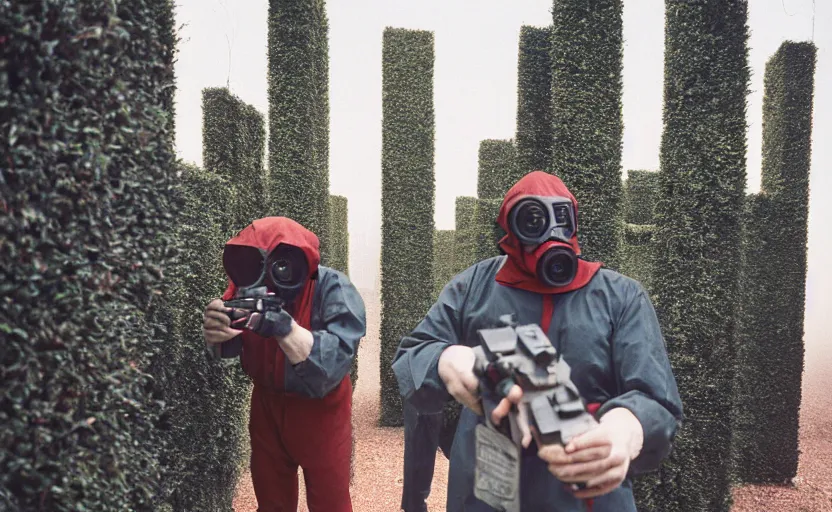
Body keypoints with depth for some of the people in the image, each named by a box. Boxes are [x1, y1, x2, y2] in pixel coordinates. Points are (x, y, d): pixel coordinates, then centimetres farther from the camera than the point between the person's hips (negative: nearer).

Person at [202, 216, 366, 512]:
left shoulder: (333, 289, -23)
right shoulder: (251, 284, -10)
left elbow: (334, 361, -33)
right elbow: (227, 353, -7)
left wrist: (283, 327, -45)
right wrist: (216, 334, -30)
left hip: (319, 410, -4)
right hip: (266, 408, 4)